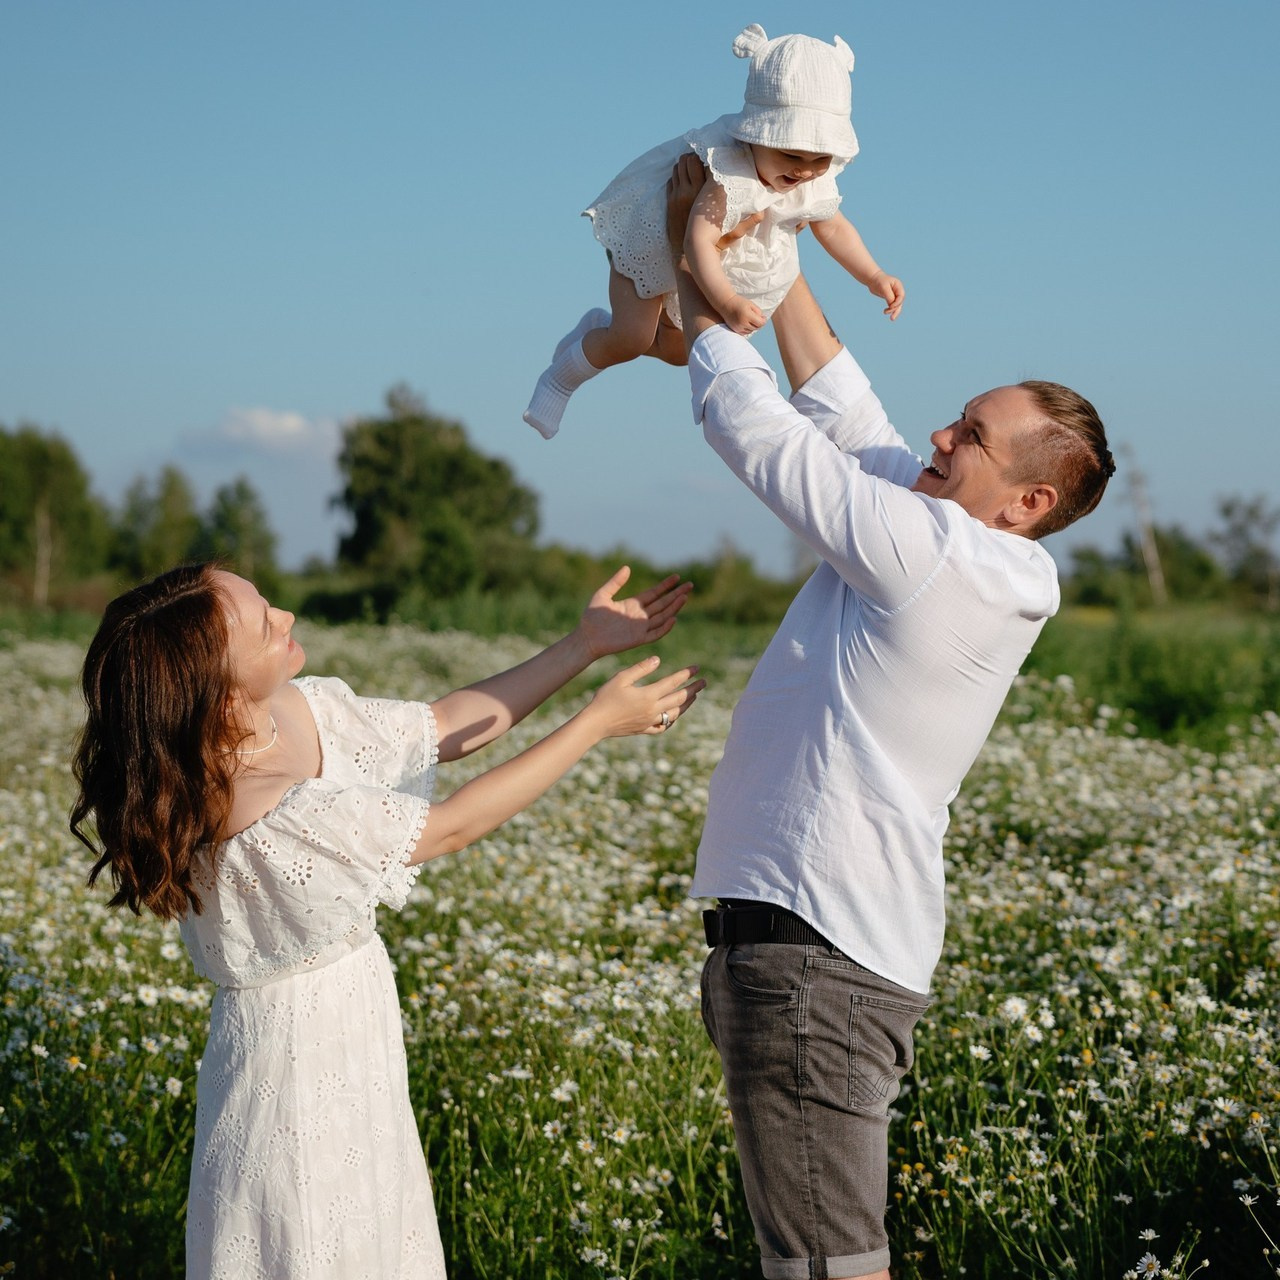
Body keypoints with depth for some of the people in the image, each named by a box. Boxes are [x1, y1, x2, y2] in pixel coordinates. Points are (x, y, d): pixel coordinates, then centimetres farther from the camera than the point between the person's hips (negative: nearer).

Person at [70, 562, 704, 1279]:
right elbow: (452, 827, -23)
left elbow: (447, 729, 7)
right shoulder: (262, 816, -31)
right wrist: (597, 723, -16)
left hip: (352, 1044, 8)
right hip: (296, 1052, -8)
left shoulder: (301, 709, -7)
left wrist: (586, 645, 4)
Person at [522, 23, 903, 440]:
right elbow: (699, 241, -50)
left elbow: (832, 227, -2)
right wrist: (727, 303, -61)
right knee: (632, 340, -13)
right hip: (651, 234, -7)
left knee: (679, 348, 16)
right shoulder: (730, 174, -44)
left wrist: (873, 277, -8)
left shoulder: (817, 179, -21)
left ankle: (602, 328, 40)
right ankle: (561, 377, 14)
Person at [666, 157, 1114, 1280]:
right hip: (837, 936, 11)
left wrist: (700, 293, 5)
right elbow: (841, 414, 18)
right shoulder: (967, 561, 11)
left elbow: (757, 430, -9)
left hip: (813, 951, -11)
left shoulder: (937, 552, -15)